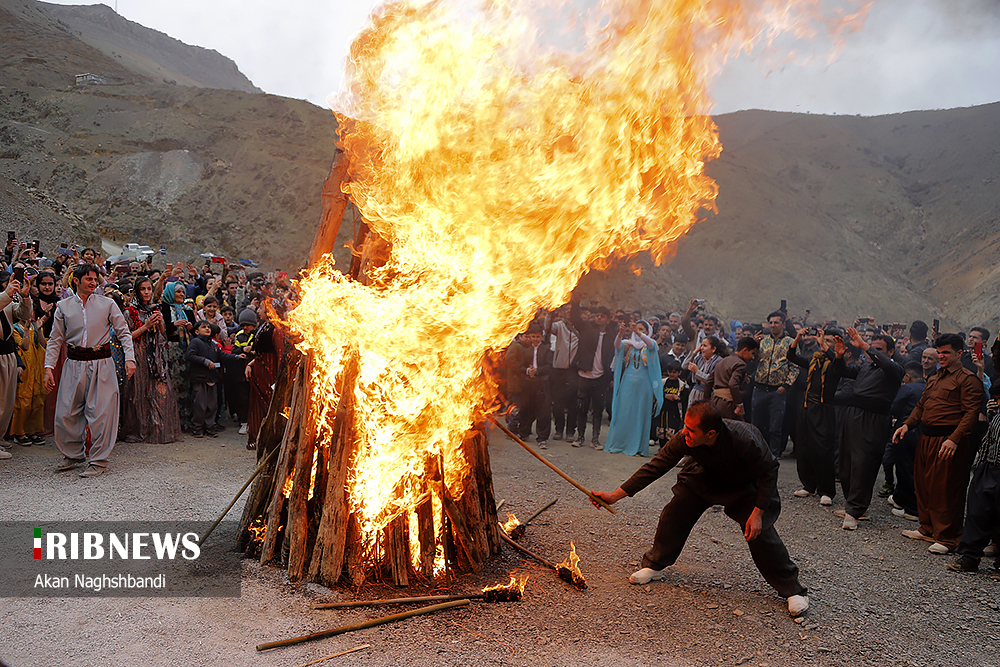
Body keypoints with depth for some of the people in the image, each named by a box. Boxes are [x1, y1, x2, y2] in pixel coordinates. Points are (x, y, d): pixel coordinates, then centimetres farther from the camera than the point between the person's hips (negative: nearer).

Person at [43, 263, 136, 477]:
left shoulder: (107, 304, 3)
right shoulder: (63, 306, 8)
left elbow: (124, 332, 4)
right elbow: (55, 340, 10)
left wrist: (129, 358, -9)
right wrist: (48, 367, 1)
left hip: (101, 364, -2)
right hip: (74, 364, 2)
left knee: (100, 412, -4)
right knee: (65, 413, 4)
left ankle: (99, 461, 6)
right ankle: (73, 455, 23)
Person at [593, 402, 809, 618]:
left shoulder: (745, 441, -43)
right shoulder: (684, 439, -31)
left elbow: (769, 473, -25)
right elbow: (656, 466, -23)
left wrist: (757, 513, -27)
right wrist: (616, 495, -24)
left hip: (746, 485, -3)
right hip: (706, 477, 3)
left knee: (760, 531, -17)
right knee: (674, 514, -8)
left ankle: (792, 589, 4)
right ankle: (654, 565, 15)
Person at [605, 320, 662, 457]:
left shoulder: (650, 344, 5)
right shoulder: (628, 343, 9)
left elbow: (650, 344, -19)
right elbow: (617, 345, -11)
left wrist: (637, 332, -34)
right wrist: (620, 333, -31)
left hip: (643, 383, -1)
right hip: (628, 382, 1)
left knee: (640, 414, 1)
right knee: (623, 412, 0)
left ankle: (638, 447, 7)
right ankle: (618, 444, 7)